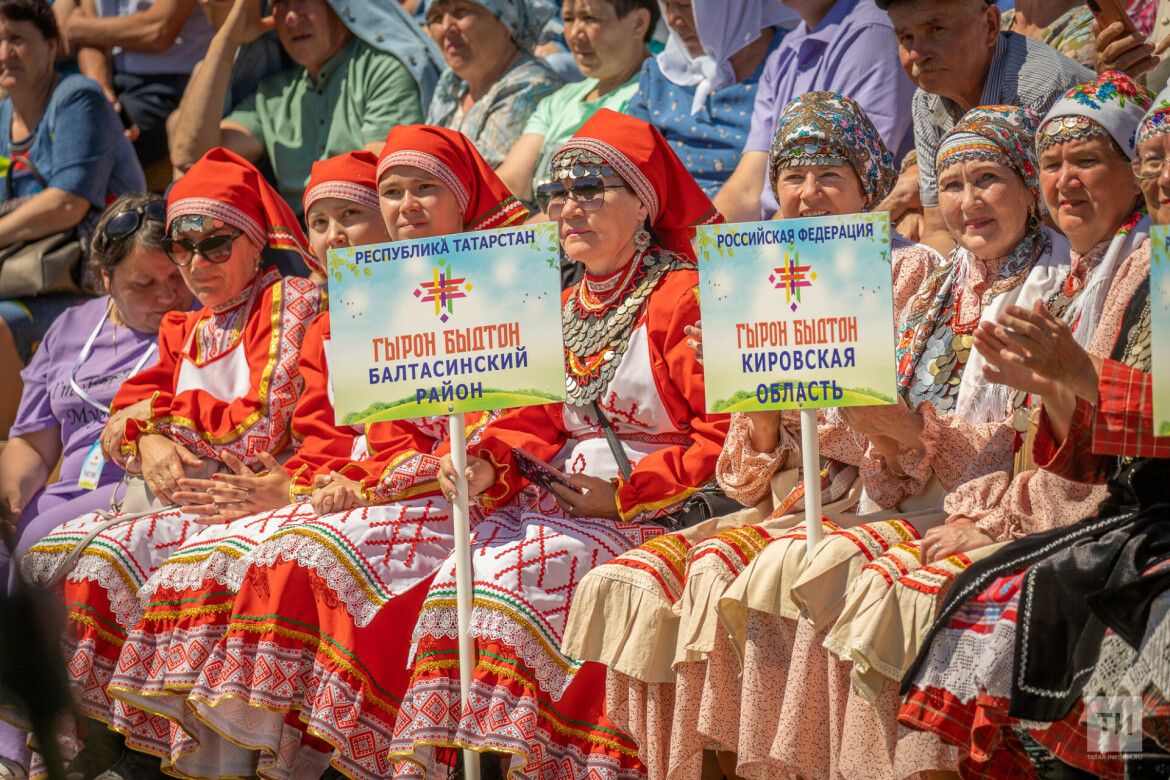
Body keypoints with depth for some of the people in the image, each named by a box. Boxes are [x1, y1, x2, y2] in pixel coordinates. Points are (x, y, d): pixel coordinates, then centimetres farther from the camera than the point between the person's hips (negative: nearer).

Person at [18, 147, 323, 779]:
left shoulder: (292, 300, -4)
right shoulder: (183, 330, 20)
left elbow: (262, 429, -15)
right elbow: (128, 409, 11)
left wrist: (160, 412, -4)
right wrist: (150, 442, -14)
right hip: (171, 492, 8)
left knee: (108, 555, -26)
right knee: (43, 557, -8)